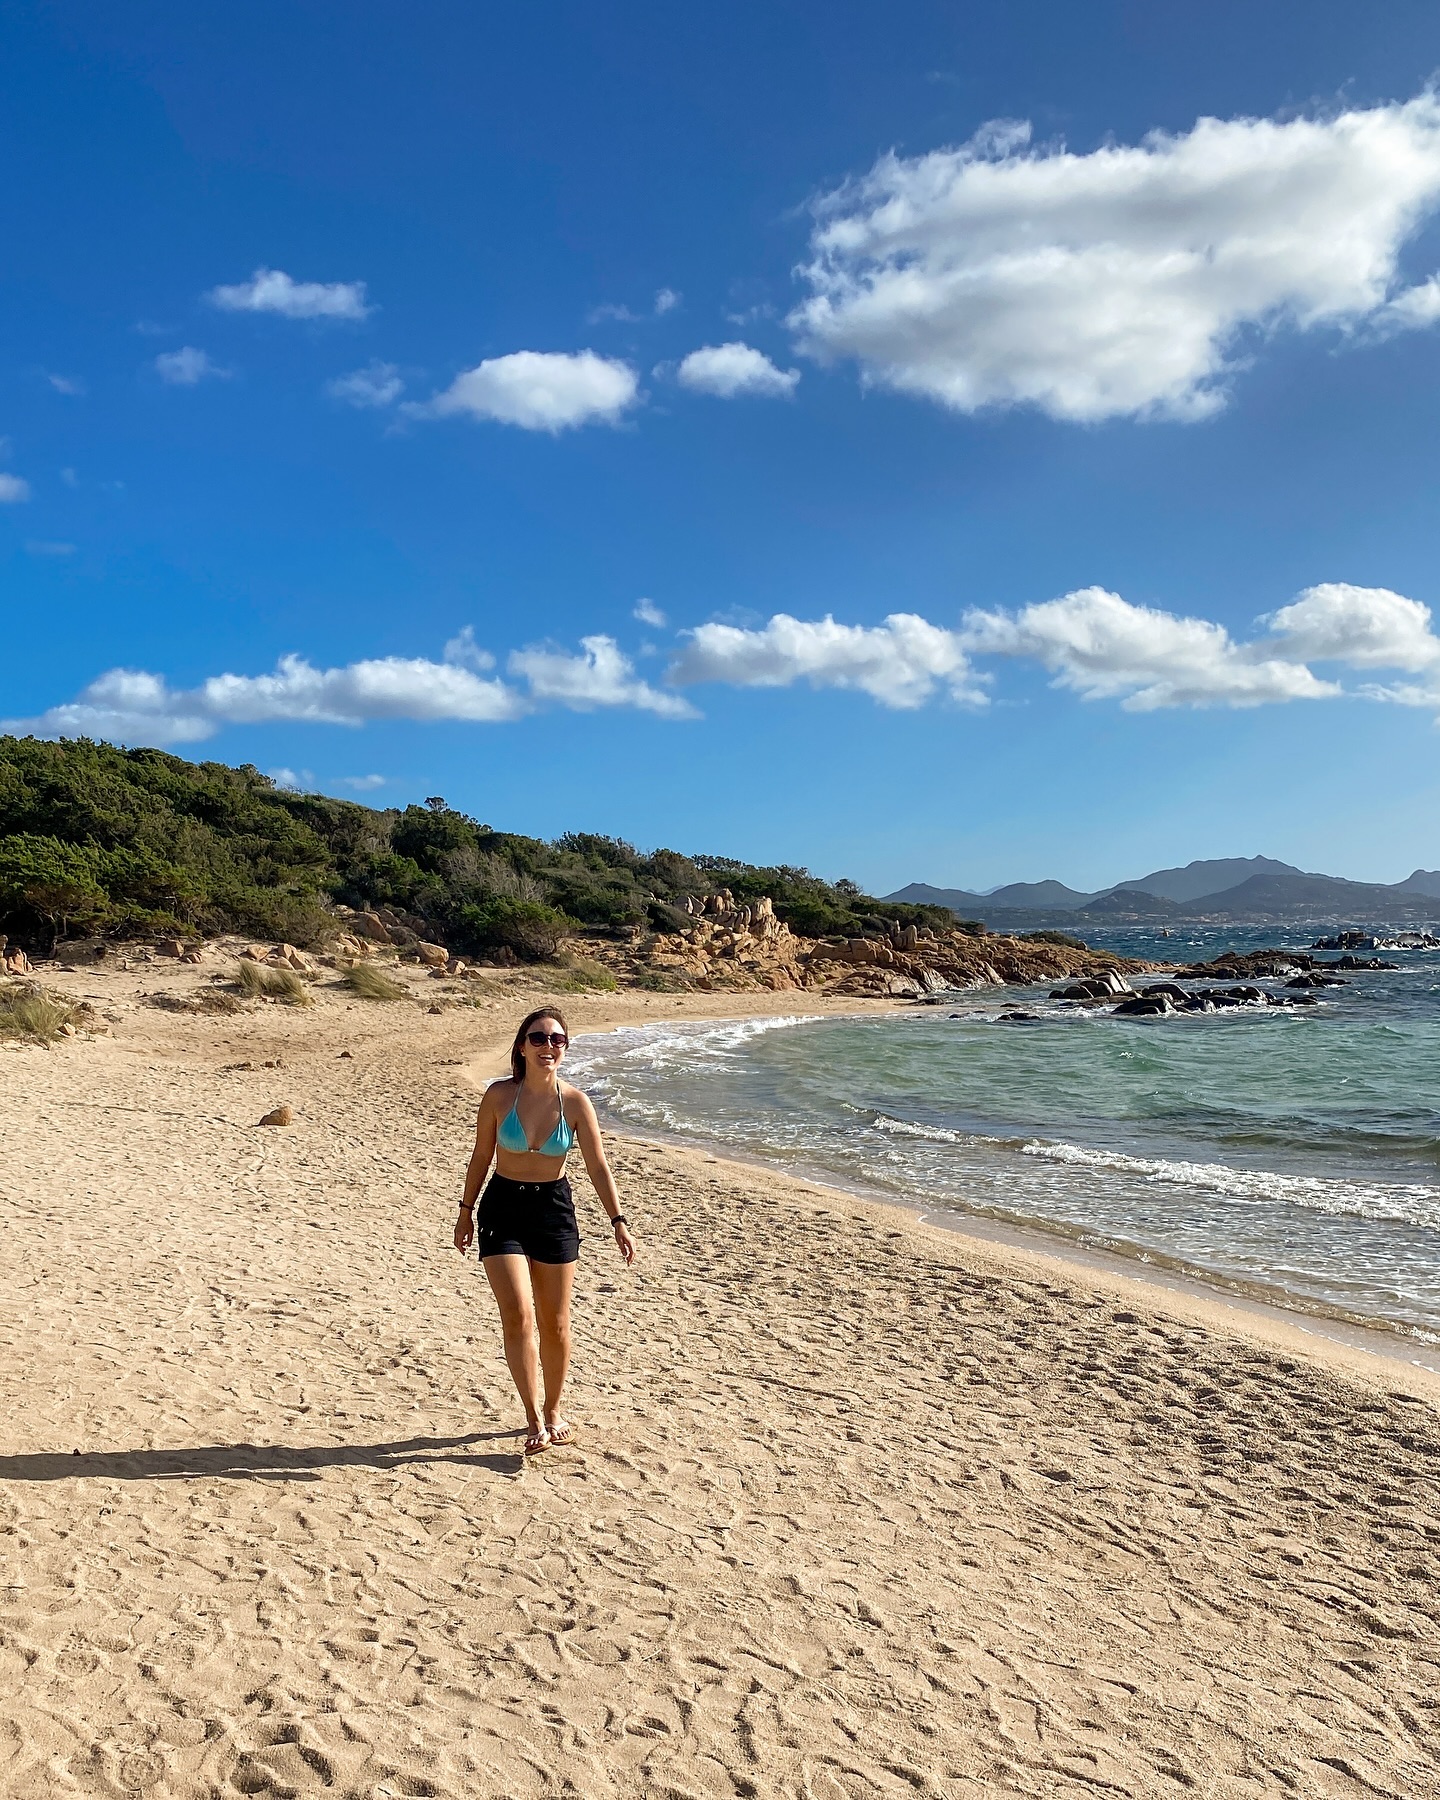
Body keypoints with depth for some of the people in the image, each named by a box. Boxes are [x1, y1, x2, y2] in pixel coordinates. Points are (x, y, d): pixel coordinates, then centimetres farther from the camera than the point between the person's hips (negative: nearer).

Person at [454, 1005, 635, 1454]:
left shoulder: (575, 1102, -8)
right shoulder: (499, 1095, -10)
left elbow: (598, 1168, -5)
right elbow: (481, 1156, 3)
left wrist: (618, 1222, -11)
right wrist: (466, 1211, 8)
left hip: (554, 1208, 1)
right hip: (503, 1208, -1)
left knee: (555, 1324, 10)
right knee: (517, 1316, -14)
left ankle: (553, 1410, 29)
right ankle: (534, 1420, -2)